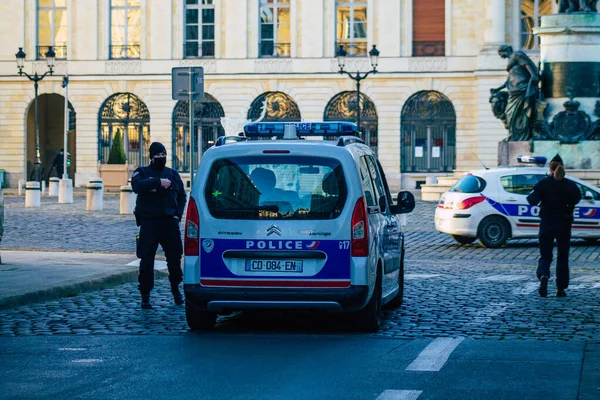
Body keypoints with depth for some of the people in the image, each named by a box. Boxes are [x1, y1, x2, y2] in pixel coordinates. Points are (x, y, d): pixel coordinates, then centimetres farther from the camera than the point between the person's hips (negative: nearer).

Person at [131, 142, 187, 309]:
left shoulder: (173, 174, 13)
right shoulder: (142, 172, 1)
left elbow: (182, 195, 19)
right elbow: (137, 185, -21)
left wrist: (178, 214, 5)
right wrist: (158, 182, -25)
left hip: (170, 221, 3)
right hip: (149, 222, -3)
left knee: (174, 257, 5)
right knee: (146, 260, -2)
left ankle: (175, 289, 25)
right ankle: (145, 295, 5)